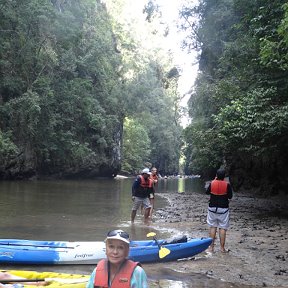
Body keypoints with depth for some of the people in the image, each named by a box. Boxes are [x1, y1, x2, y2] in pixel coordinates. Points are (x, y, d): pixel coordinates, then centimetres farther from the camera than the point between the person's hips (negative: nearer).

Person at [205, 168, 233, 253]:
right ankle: (222, 247, 6)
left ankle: (211, 247, 12)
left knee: (213, 227, 10)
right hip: (223, 208, -2)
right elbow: (230, 196, -4)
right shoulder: (227, 185, -10)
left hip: (212, 208, 2)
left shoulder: (212, 183, -7)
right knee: (223, 228, 4)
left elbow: (207, 192, 10)